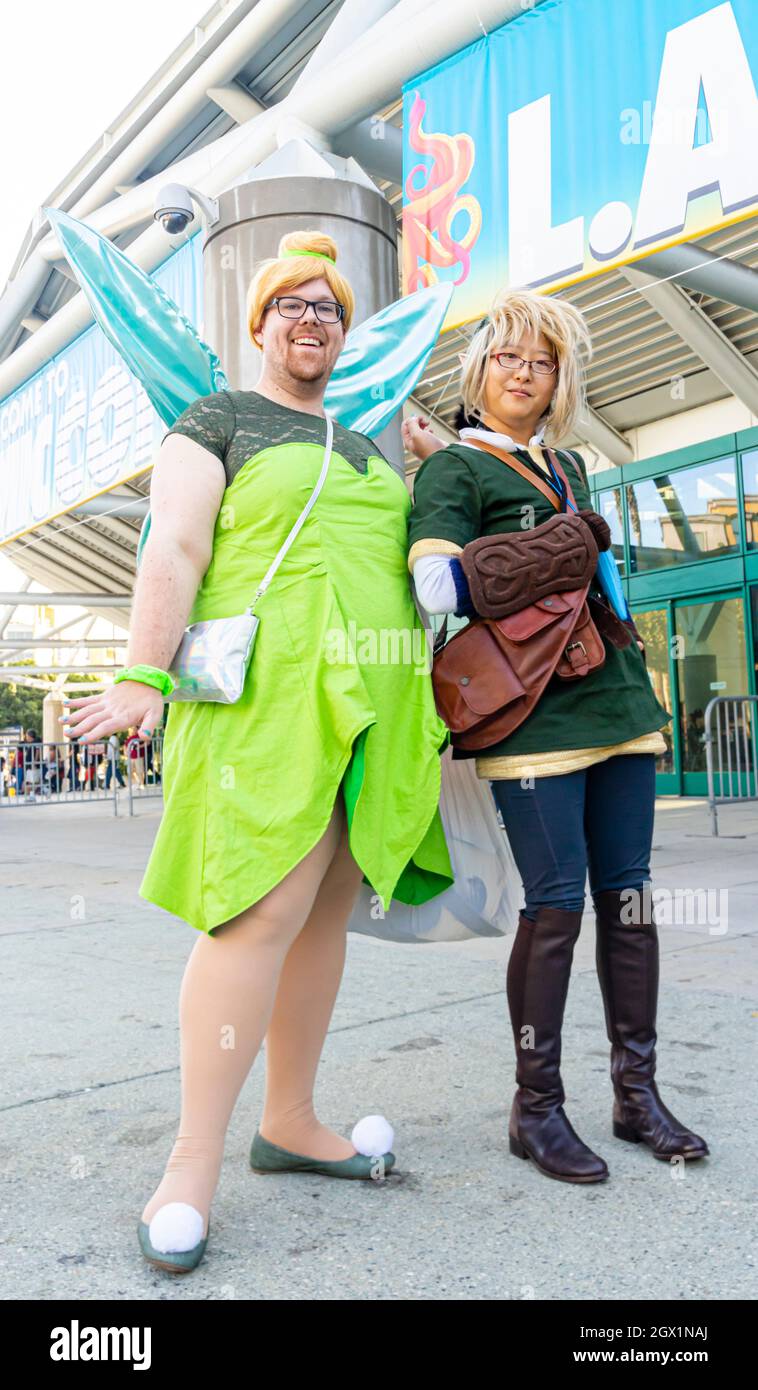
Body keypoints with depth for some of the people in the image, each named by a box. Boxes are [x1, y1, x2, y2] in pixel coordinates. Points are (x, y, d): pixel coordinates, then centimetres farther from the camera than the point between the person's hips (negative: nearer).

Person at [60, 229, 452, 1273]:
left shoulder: (367, 447, 26)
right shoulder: (218, 420, 6)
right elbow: (174, 551, -6)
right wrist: (144, 676, -16)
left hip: (371, 702, 7)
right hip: (272, 688, -6)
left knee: (328, 909, 6)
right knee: (266, 909, -14)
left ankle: (290, 1124, 18)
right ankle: (194, 1162, -3)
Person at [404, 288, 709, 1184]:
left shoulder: (569, 466, 22)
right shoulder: (452, 467, 1)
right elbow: (439, 587, -13)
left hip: (615, 699, 7)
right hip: (532, 711, -6)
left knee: (627, 895, 7)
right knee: (556, 905, -6)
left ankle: (636, 1092, 20)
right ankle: (535, 1107, 11)